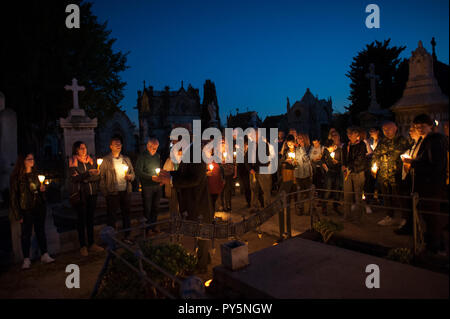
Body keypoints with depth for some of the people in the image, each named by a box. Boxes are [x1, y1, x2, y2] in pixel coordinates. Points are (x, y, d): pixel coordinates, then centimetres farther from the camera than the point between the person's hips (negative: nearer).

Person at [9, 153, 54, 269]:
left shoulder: (34, 174, 10)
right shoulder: (16, 177, -8)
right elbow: (14, 196, -8)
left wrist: (42, 189, 0)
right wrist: (18, 214, -10)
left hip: (39, 208, 5)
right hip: (26, 210, -5)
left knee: (41, 231, 9)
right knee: (26, 234, 3)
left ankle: (44, 255, 16)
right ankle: (26, 259, 14)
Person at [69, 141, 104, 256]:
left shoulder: (91, 160, 12)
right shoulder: (73, 161, 0)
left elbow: (97, 177, 4)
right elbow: (74, 178, -12)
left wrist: (84, 178, -11)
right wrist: (88, 174, -22)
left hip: (92, 193, 4)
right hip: (80, 194, -4)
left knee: (90, 218, 9)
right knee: (81, 219, 1)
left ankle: (91, 244, 17)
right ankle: (83, 246, 10)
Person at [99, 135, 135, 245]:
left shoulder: (126, 159, 12)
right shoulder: (106, 160, -2)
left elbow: (132, 173, 17)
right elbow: (102, 177, -5)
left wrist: (130, 176, -7)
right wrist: (105, 192, -11)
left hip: (126, 192, 4)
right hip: (112, 193, -4)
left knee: (126, 214, 12)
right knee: (111, 216, 4)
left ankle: (126, 237, 25)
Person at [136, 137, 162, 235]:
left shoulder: (157, 156, 11)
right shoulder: (142, 157, -6)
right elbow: (138, 172, -13)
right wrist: (151, 177, -17)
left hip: (157, 186, 5)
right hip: (147, 186, -5)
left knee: (156, 207, 11)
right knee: (147, 208, 2)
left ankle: (154, 225, 24)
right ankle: (148, 227, 14)